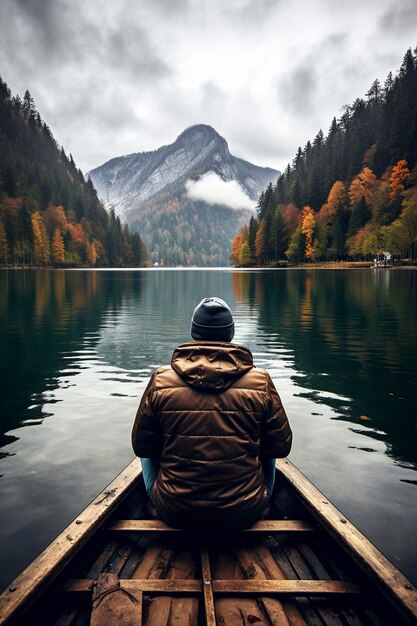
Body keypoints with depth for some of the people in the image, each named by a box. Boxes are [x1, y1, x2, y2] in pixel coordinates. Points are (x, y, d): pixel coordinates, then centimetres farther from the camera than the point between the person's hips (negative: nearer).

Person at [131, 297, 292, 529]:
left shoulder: (160, 380, -11)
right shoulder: (261, 381, -12)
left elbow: (141, 447, -2)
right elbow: (281, 447, -3)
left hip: (174, 514, 0)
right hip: (245, 514, 1)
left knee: (149, 455, 28)